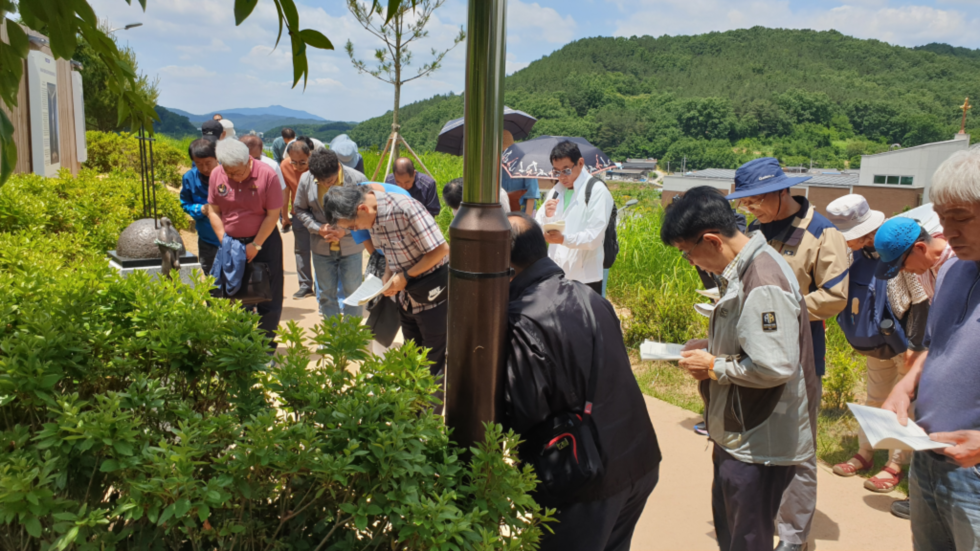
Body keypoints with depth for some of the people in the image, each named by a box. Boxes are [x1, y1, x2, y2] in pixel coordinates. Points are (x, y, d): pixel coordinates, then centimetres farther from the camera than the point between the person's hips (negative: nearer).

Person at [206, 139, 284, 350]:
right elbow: (213, 210, 4)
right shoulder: (216, 175, -4)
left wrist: (256, 245, -12)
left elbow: (273, 214, -12)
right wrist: (224, 241, -5)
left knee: (269, 298, 1)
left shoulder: (267, 175, -16)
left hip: (264, 240, -3)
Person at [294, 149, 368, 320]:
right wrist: (317, 228, -13)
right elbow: (300, 210, 4)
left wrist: (345, 230, -19)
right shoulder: (306, 180, -9)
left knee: (352, 291, 5)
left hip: (351, 245, -2)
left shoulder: (357, 180, -17)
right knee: (326, 293, 11)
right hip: (321, 246, 3)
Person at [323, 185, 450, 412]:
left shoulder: (406, 209, -27)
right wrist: (387, 278, -5)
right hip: (406, 294, 8)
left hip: (433, 291, -8)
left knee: (434, 364, 4)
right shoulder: (370, 216, -1)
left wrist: (405, 277, -17)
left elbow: (441, 249, -23)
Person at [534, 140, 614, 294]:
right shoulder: (557, 191, 13)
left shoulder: (597, 191, -7)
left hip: (585, 278, -5)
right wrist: (547, 215, -8)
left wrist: (563, 239, -31)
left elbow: (594, 237, -16)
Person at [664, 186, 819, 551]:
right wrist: (710, 347, 3)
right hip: (740, 435, 10)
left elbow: (774, 366, -29)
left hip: (758, 445, -9)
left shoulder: (762, 284, -26)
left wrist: (712, 367, -16)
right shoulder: (743, 269, 5)